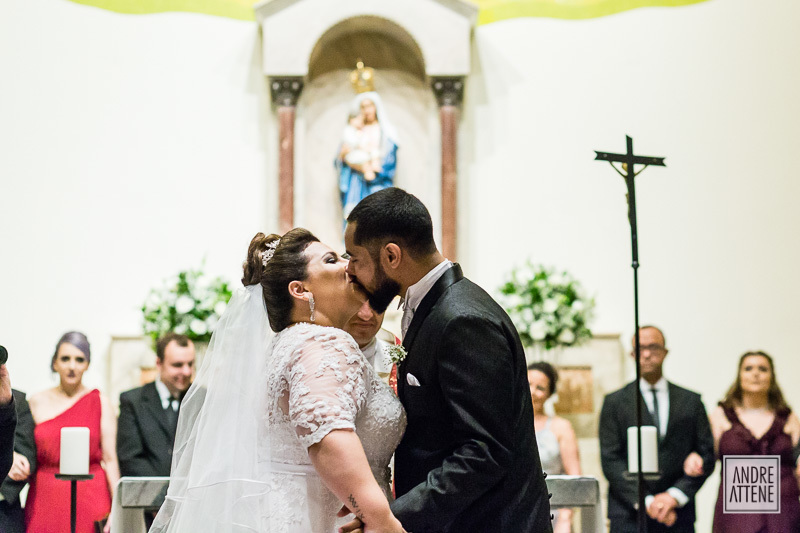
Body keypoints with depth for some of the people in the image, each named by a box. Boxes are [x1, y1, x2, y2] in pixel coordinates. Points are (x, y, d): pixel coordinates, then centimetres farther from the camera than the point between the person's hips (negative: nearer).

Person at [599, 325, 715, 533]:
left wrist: (675, 495, -7)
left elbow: (706, 455, 7)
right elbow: (610, 461, -1)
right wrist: (646, 501, -11)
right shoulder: (615, 402, 6)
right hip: (628, 515, -1)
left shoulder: (691, 401, 11)